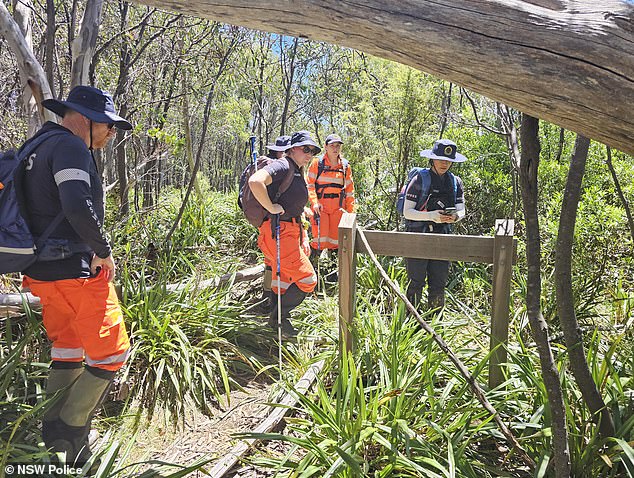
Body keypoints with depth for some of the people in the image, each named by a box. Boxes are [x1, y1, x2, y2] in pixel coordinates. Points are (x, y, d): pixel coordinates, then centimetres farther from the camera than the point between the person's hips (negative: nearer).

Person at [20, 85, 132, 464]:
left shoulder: (39, 148, 19)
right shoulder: (71, 147, -13)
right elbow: (78, 205, -29)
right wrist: (103, 251, -16)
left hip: (44, 271, 10)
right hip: (75, 270, -10)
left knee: (68, 351, 21)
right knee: (111, 352, 1)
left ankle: (53, 438, 32)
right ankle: (69, 434, 10)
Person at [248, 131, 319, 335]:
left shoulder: (297, 172, 20)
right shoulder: (282, 166, -12)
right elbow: (255, 181, -32)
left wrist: (303, 240, 22)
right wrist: (271, 208, -23)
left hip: (291, 232, 10)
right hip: (279, 232, -10)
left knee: (283, 279, 18)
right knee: (307, 279, -7)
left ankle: (277, 320, 32)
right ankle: (278, 317, 6)